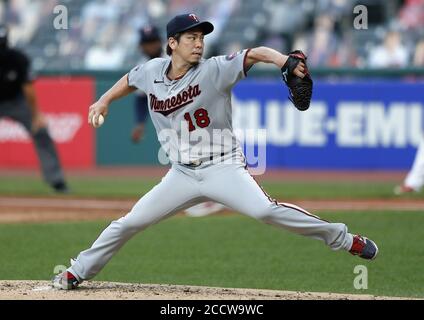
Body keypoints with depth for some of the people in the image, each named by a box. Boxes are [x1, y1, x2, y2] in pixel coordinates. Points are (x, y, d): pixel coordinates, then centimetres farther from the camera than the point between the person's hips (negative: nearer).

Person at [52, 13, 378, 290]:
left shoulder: (214, 70, -13)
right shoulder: (153, 70, 1)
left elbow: (255, 54, -26)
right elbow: (131, 80, 25)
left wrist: (284, 61, -44)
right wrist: (104, 100, 18)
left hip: (223, 168, -4)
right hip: (182, 174, 4)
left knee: (264, 209, -27)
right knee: (129, 223, 5)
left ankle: (345, 240, -20)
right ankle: (78, 272, 24)